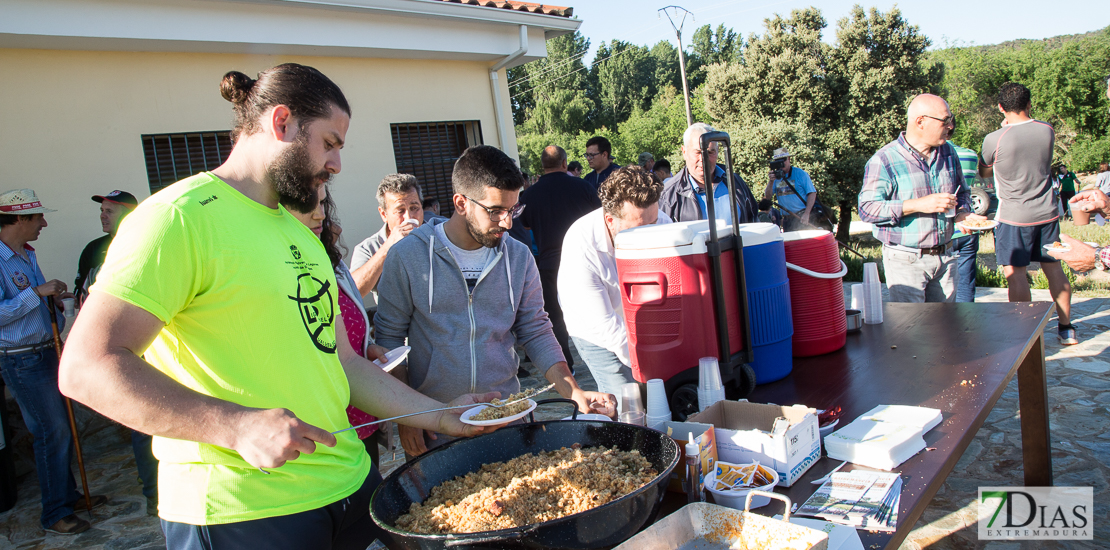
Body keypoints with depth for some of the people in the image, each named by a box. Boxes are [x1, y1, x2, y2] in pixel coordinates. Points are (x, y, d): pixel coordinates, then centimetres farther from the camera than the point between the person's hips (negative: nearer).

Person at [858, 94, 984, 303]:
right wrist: (918, 205, -24)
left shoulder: (948, 153, 11)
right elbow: (867, 208, -18)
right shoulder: (884, 160, -11)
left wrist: (962, 213, 0)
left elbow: (962, 193, 23)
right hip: (906, 261, -6)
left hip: (945, 257, 6)